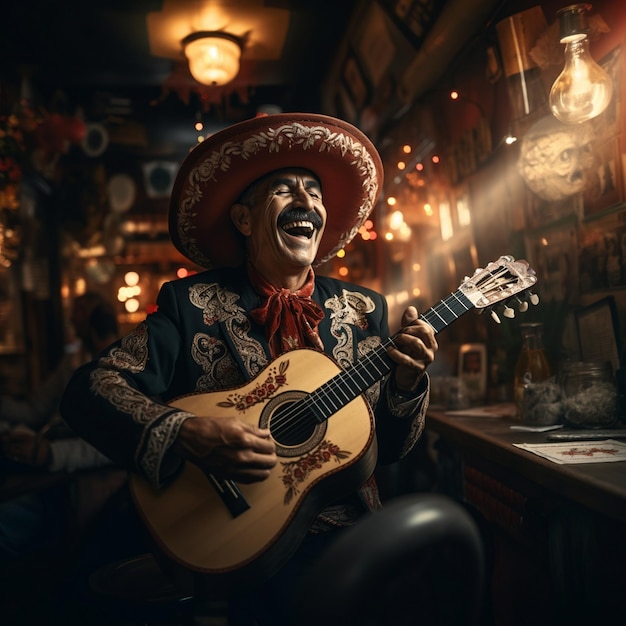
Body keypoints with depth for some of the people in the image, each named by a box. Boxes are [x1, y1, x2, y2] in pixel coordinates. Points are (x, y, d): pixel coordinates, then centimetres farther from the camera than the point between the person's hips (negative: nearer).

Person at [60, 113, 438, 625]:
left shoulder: (363, 309, 7)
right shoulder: (190, 304, -1)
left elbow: (390, 448, 8)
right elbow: (89, 388, -8)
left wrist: (406, 382, -12)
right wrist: (187, 434, -23)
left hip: (351, 529, 5)